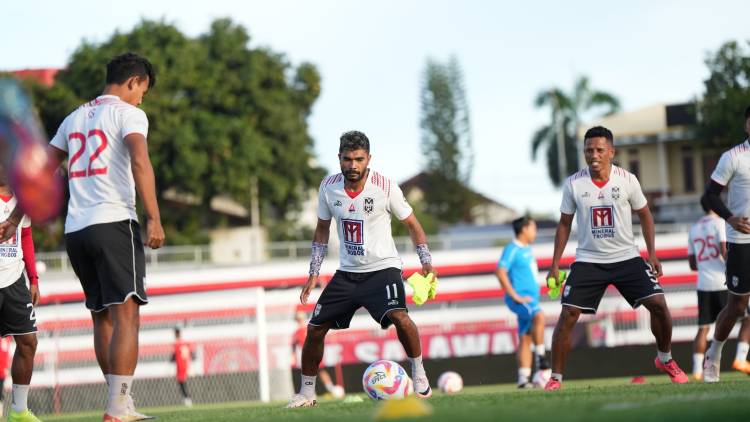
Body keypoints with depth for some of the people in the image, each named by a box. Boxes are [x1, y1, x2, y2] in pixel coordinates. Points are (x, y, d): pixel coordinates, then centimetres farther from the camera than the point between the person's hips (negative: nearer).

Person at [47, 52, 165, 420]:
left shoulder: (75, 118, 20)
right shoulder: (128, 113, -1)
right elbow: (140, 162, -17)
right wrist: (154, 219, -22)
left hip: (75, 229, 7)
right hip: (113, 223, -7)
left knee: (103, 318, 13)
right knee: (125, 317, -10)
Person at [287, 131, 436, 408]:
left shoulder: (385, 187, -14)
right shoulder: (329, 187, -4)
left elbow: (412, 224, -1)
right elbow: (322, 230, 11)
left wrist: (426, 262, -10)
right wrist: (313, 273, 8)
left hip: (383, 268, -4)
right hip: (347, 272, 4)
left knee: (398, 316, -31)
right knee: (315, 328, 1)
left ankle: (419, 376, -13)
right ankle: (306, 393, 18)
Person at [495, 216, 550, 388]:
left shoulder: (527, 250, 18)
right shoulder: (512, 249, -10)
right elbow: (500, 272, -19)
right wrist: (514, 296, -20)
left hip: (530, 299, 9)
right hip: (520, 299, -9)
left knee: (526, 338, 6)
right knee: (539, 316, -33)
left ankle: (524, 378, 5)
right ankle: (540, 358, -29)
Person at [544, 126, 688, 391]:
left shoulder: (627, 180, -5)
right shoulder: (573, 184, -4)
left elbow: (645, 216, 8)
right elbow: (564, 224, 6)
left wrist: (652, 255, 2)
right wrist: (555, 265, 2)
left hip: (626, 258, 0)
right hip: (588, 261, 0)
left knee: (657, 304, -11)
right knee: (568, 315, -13)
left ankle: (665, 360, 14)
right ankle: (555, 377, -3)